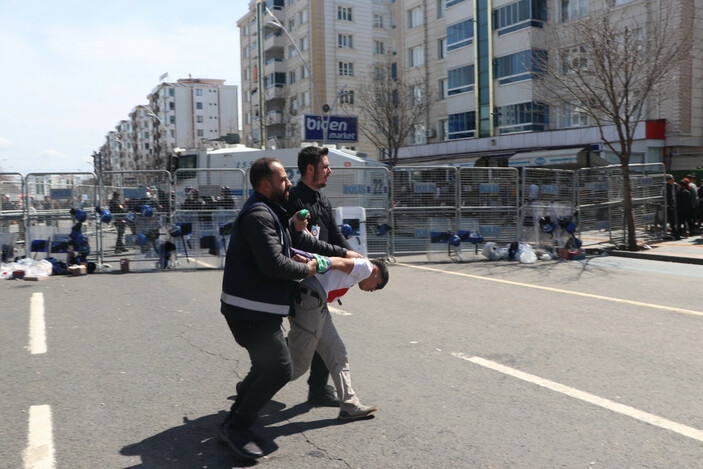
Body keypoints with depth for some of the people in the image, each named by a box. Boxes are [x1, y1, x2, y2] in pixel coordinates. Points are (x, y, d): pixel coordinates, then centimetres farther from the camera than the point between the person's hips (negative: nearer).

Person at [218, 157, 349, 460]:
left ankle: (236, 420, 29)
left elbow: (301, 240, 25)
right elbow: (273, 263, -27)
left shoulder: (270, 212, 18)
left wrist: (341, 253, 23)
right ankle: (236, 427, 0)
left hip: (259, 308, 11)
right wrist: (306, 270, -11)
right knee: (279, 369, -11)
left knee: (266, 366, 19)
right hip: (250, 309, -11)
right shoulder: (258, 214, -18)